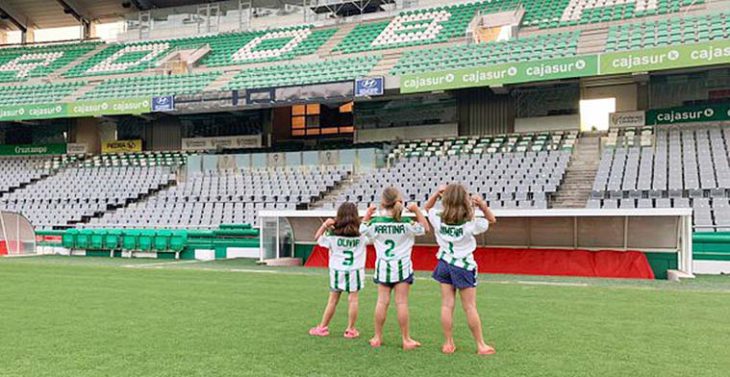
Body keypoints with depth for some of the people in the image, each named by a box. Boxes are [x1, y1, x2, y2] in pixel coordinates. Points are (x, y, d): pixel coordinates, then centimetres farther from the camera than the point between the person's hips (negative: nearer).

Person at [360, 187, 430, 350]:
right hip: (402, 266, -2)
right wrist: (417, 211, 3)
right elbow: (425, 227, 3)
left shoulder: (375, 222, -7)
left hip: (383, 266, 2)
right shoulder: (406, 223, -10)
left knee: (382, 301, 7)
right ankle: (406, 339, 8)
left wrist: (368, 214, 17)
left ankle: (377, 337, 15)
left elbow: (361, 229, 11)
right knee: (401, 302, 1)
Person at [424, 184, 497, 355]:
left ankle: (448, 344, 12)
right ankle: (481, 345, 13)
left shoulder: (438, 219, -10)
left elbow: (427, 207, 12)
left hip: (445, 264, 3)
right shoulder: (470, 224, -17)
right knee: (470, 307, 4)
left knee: (447, 305, 6)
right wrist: (482, 204, -18)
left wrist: (437, 193, -4)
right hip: (463, 266, -3)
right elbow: (492, 220, -1)